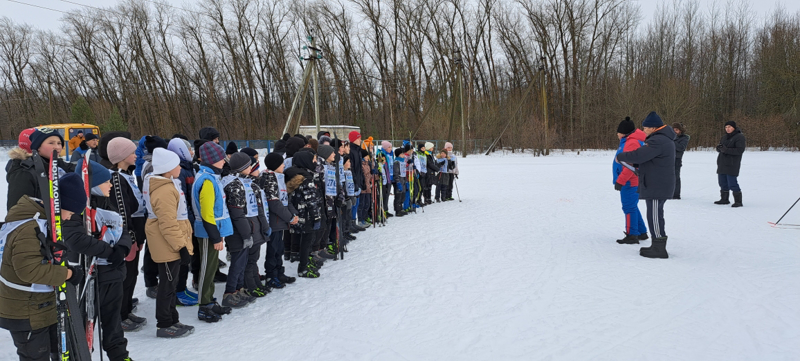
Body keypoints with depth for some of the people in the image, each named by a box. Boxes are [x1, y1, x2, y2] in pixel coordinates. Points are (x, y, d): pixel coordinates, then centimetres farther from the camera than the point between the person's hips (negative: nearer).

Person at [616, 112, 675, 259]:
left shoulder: (657, 141, -20)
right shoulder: (664, 139, 16)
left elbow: (638, 155, -25)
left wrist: (620, 157, -9)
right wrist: (633, 162, 9)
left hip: (656, 186, -11)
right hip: (660, 185, 11)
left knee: (654, 216, -5)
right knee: (657, 215, 16)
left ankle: (659, 249, 0)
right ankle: (658, 246, 24)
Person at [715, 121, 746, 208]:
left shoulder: (739, 137, -7)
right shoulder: (724, 137, 17)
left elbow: (740, 150, -17)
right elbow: (719, 149, 17)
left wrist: (726, 150, -24)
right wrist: (719, 147, -7)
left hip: (732, 165, -8)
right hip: (722, 164, 8)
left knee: (732, 184, -10)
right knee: (723, 183, 13)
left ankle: (738, 201, -4)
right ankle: (724, 199, 24)